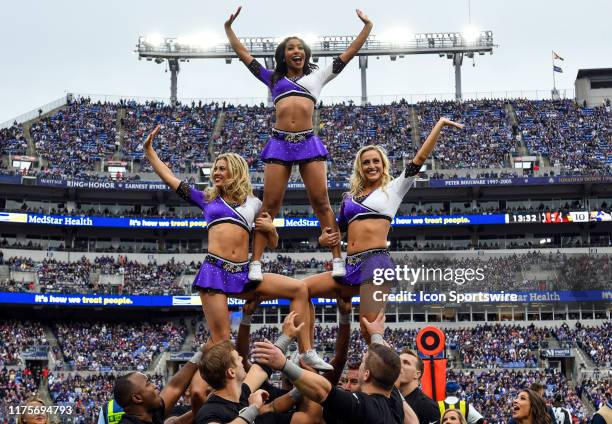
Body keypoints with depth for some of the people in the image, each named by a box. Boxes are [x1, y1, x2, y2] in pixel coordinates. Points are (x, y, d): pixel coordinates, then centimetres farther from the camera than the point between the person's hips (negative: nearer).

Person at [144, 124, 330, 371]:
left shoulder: (253, 203, 18)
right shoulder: (207, 199, 16)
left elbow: (272, 243, 25)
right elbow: (169, 178, 19)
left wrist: (270, 228, 4)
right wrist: (149, 149, 19)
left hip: (243, 274, 2)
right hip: (214, 270, -2)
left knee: (299, 289, -9)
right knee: (220, 340, -11)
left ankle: (306, 353, -9)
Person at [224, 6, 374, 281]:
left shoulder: (316, 76, 20)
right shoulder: (273, 78, 21)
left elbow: (349, 53, 20)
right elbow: (243, 54, 24)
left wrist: (367, 26, 18)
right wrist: (228, 28, 23)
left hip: (308, 143, 0)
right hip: (279, 143, 0)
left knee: (321, 202, -6)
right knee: (270, 205, -4)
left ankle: (337, 260, -7)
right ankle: (256, 263, -6)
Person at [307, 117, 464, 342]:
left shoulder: (392, 189, 11)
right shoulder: (349, 198, 22)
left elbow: (419, 159, 5)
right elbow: (336, 232, 29)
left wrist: (439, 125, 4)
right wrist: (325, 239, 6)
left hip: (376, 263, -5)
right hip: (351, 266, 6)